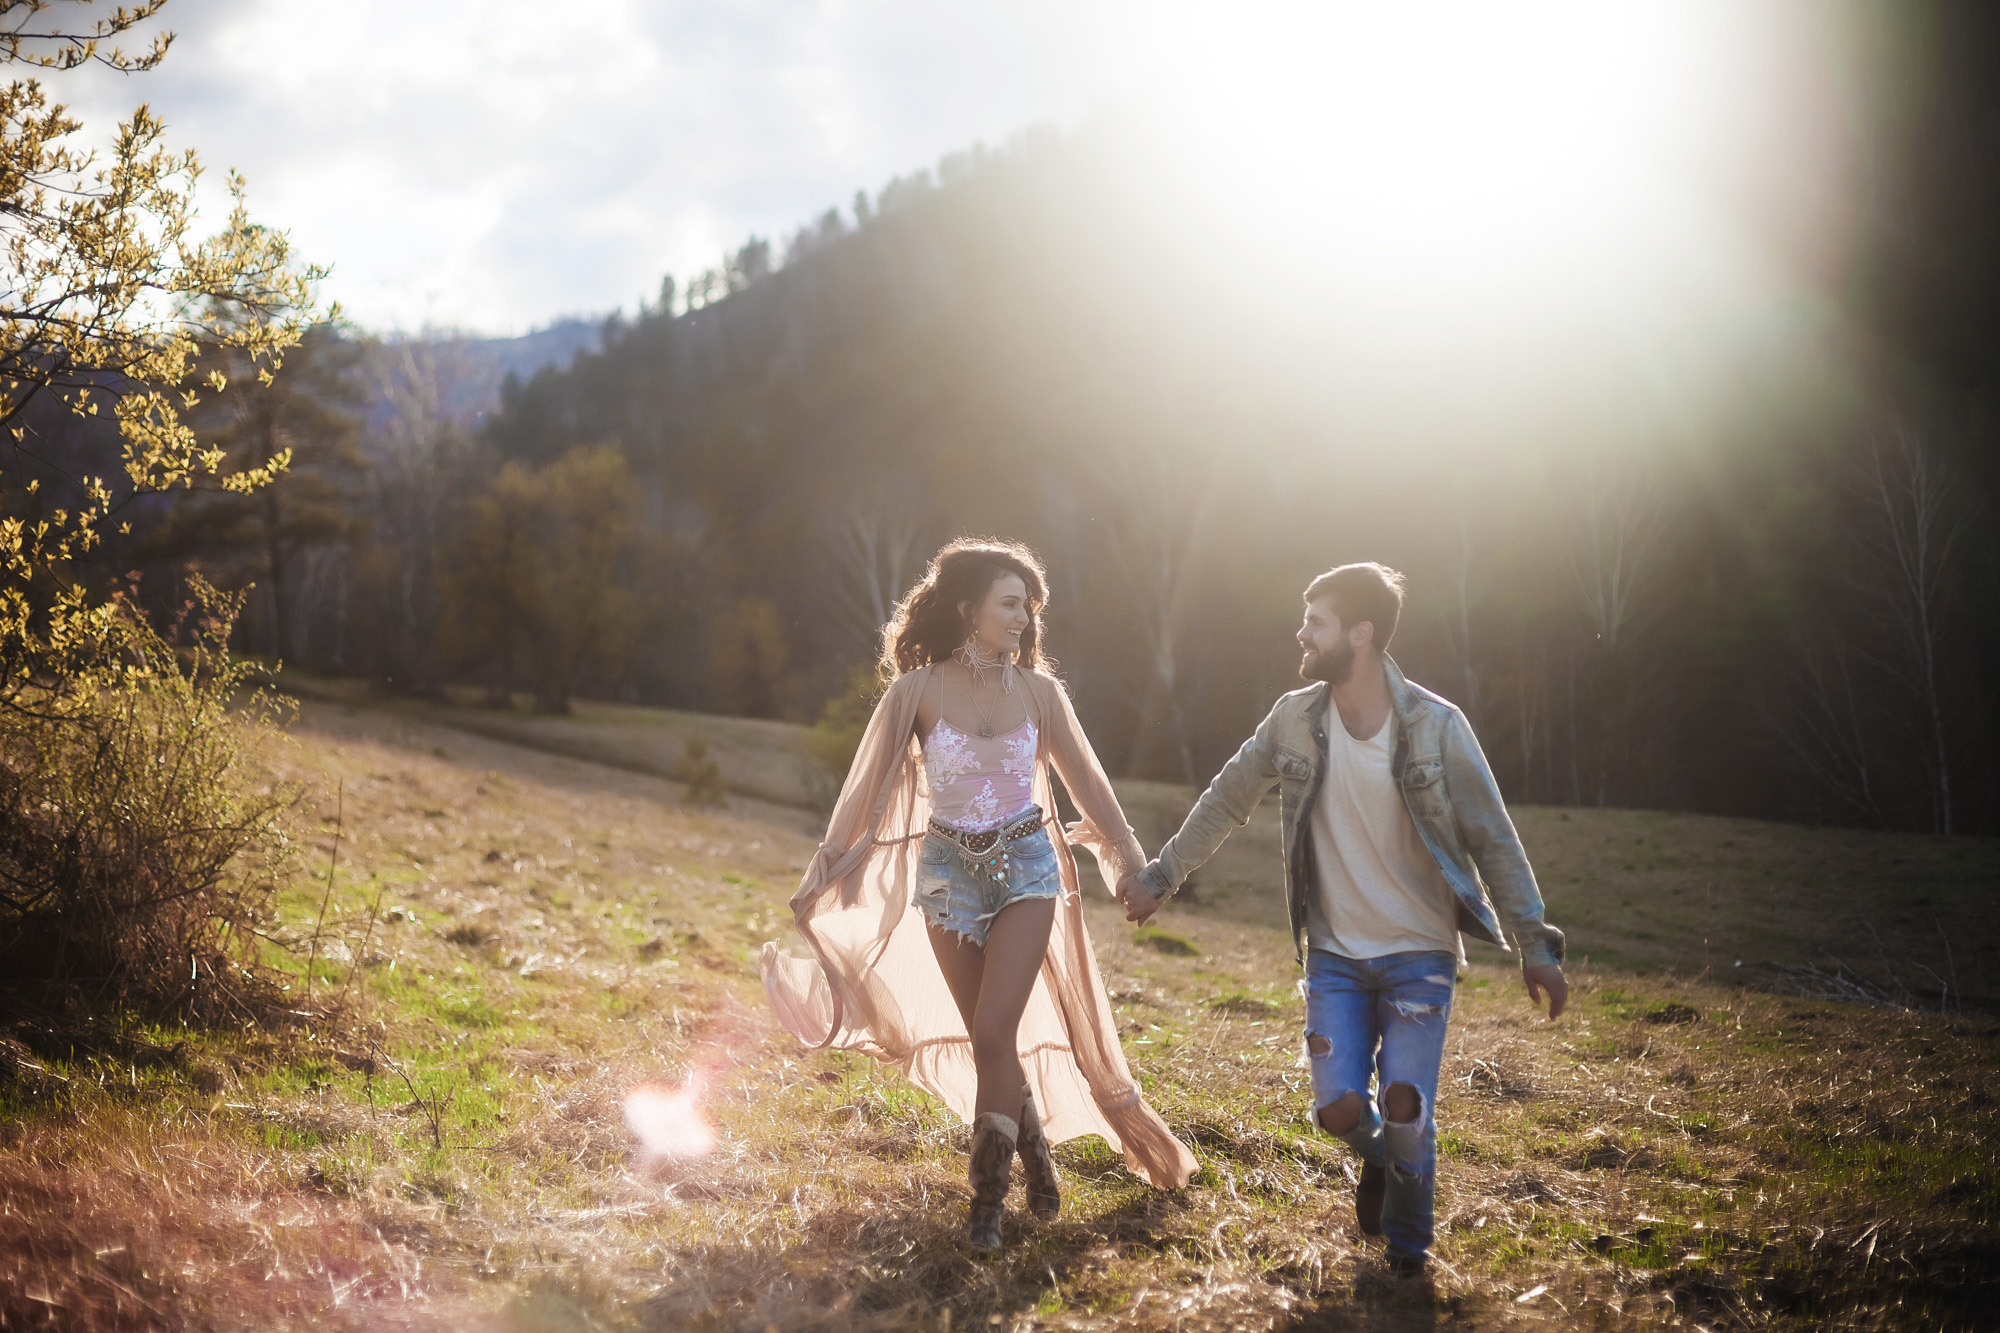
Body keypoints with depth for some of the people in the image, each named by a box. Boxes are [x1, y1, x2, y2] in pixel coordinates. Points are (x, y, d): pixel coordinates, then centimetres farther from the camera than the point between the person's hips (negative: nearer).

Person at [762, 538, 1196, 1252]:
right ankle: (1037, 1158, 30)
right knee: (991, 1040, 8)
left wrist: (1135, 865, 8)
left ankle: (988, 1193, -1)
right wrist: (821, 875, -6)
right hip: (949, 872, 0)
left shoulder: (1037, 691, -2)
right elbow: (865, 789, -3)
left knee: (993, 1033, -13)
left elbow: (1087, 783, 7)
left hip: (1027, 869, 0)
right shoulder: (917, 691, -7)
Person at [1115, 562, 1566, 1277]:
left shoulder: (1436, 727, -13)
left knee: (1404, 1109, -12)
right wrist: (1159, 876, 11)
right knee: (1341, 1109, -9)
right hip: (1335, 954, 2)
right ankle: (1379, 1159, 30)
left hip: (1419, 955, -2)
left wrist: (1536, 948, -8)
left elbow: (1494, 844, -7)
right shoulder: (1295, 717, -4)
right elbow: (1225, 802, 9)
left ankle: (1407, 1240, 18)